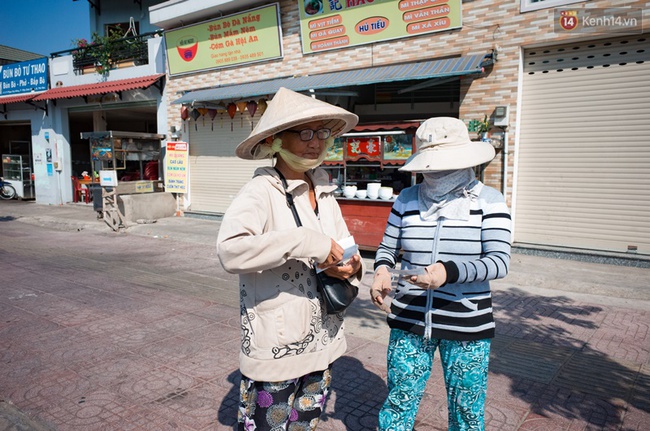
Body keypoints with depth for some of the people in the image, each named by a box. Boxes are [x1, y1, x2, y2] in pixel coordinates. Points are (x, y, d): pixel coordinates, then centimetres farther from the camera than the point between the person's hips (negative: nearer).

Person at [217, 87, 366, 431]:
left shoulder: (324, 193, 4)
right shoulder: (261, 193, -17)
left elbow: (348, 252, 8)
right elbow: (230, 251, -34)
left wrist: (350, 267, -15)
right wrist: (306, 242, -34)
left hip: (321, 344, 7)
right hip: (275, 348, -6)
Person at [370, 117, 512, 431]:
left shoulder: (489, 201, -6)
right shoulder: (407, 199, 1)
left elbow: (499, 262, -15)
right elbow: (387, 247, 10)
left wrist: (450, 272, -32)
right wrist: (382, 269, -13)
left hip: (466, 324, -1)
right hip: (409, 319, 2)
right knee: (398, 404, 13)